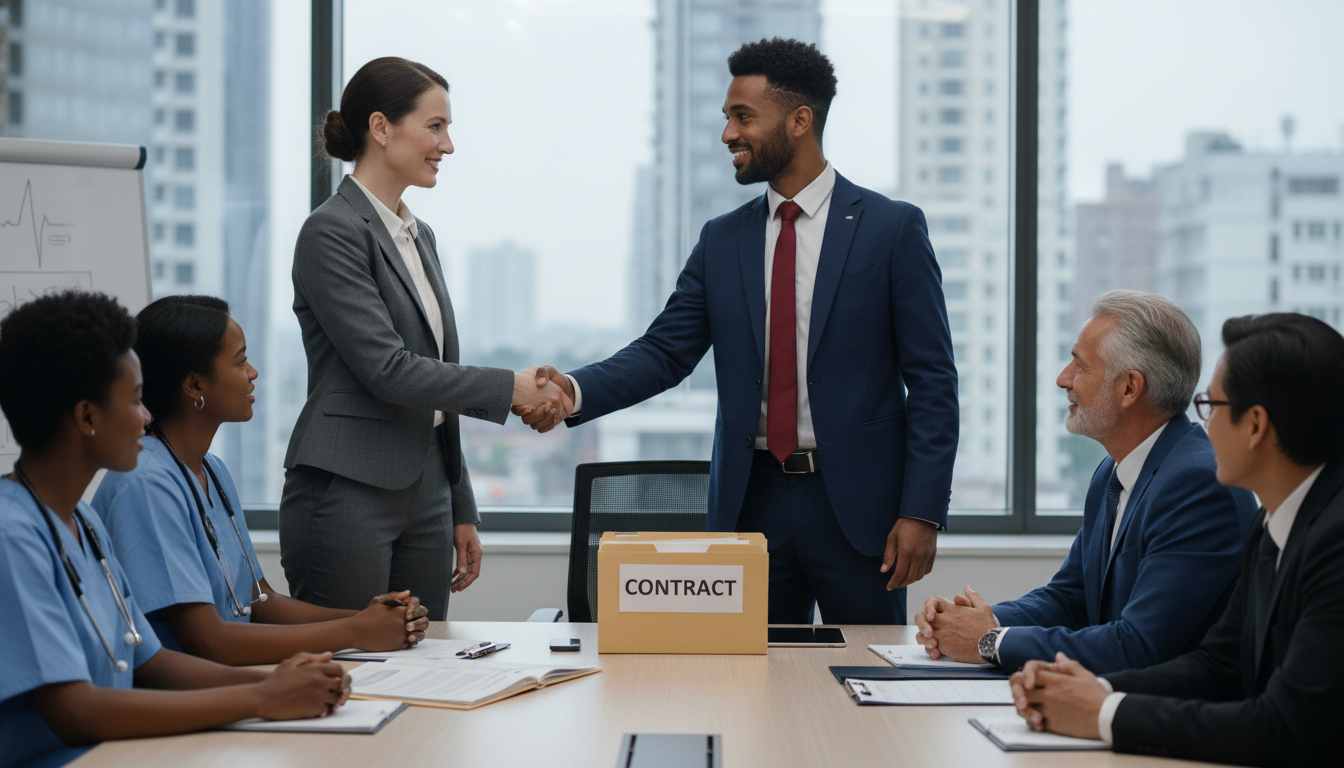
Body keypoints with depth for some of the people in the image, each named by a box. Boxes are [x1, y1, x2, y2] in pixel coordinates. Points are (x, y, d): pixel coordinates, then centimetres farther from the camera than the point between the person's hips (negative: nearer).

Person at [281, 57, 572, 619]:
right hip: (347, 493, -8)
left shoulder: (419, 236, 17)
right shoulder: (332, 231, -10)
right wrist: (510, 388, -13)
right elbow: (387, 368, -18)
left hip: (424, 493, 8)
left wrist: (462, 511, 18)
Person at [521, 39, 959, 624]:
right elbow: (663, 352, 4)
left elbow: (932, 378, -4)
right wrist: (574, 391, -15)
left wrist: (922, 512, -11)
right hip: (752, 503, 3)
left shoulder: (892, 229, -2)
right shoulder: (722, 241, 10)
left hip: (855, 506, -3)